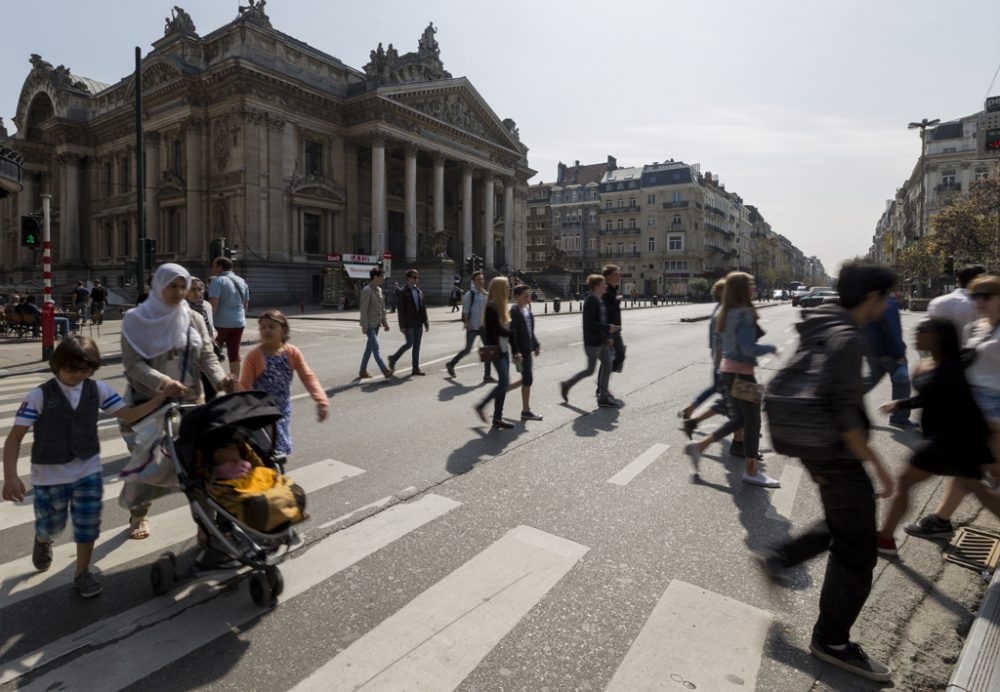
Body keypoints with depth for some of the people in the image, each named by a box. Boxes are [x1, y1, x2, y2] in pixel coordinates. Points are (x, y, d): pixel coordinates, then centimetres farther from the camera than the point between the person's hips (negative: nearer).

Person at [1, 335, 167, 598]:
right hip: (50, 474, -2)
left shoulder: (98, 390, -7)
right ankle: (42, 541, 53)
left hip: (88, 469, 2)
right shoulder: (40, 396, -15)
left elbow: (128, 414, -2)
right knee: (52, 524, 15)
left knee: (88, 523, 3)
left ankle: (82, 574, 22)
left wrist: (159, 398, -17)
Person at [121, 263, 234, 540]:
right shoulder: (137, 319, -5)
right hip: (147, 402, -1)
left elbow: (207, 356, -1)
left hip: (188, 401, 2)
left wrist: (220, 379, -22)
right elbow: (133, 363, -13)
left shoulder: (194, 319, 3)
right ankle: (140, 516, 33)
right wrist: (163, 382, -30)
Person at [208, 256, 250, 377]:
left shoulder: (218, 281, -8)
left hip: (221, 323, -5)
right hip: (239, 323, 5)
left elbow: (213, 304, -17)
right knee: (234, 353, 8)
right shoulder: (242, 282, 12)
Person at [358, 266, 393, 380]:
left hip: (376, 324, 9)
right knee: (375, 347, -11)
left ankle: (363, 371, 18)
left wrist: (385, 322, 15)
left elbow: (382, 308, 17)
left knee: (370, 347, 11)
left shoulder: (379, 290, 12)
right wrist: (364, 326, -20)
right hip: (369, 325, -8)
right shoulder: (367, 290, -13)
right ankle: (385, 371, -14)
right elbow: (363, 310, -17)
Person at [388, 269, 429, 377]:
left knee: (417, 346, 7)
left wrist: (426, 322, 8)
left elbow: (423, 308, 14)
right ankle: (393, 359, 16)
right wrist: (402, 326, -15)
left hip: (418, 323, 6)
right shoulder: (402, 292, -7)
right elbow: (401, 310, -11)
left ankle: (416, 368, 12)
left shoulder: (419, 291, 13)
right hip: (409, 324, -6)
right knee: (409, 343, -6)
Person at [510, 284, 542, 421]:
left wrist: (536, 345, 18)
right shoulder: (514, 312, -16)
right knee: (528, 379, -4)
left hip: (528, 350, 9)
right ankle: (526, 411, 7)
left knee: (527, 379, 14)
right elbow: (512, 334, -20)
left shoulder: (527, 309, 11)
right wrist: (516, 352, -25)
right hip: (521, 351, -9)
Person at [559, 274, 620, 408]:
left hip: (601, 341, 9)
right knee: (590, 370, 0)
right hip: (592, 342, -9)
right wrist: (607, 328, -22)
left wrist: (607, 336, 10)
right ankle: (566, 385, 18)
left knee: (607, 365, 9)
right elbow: (589, 323, -23)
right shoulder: (590, 302, -17)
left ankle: (603, 396, 18)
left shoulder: (601, 301, 11)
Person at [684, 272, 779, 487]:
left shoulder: (727, 313, 8)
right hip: (741, 372, -9)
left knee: (738, 419, 20)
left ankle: (699, 446, 18)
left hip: (728, 369, 9)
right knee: (752, 421, 5)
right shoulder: (745, 313, -19)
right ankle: (752, 471, 17)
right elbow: (748, 348, -23)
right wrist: (771, 348, -9)